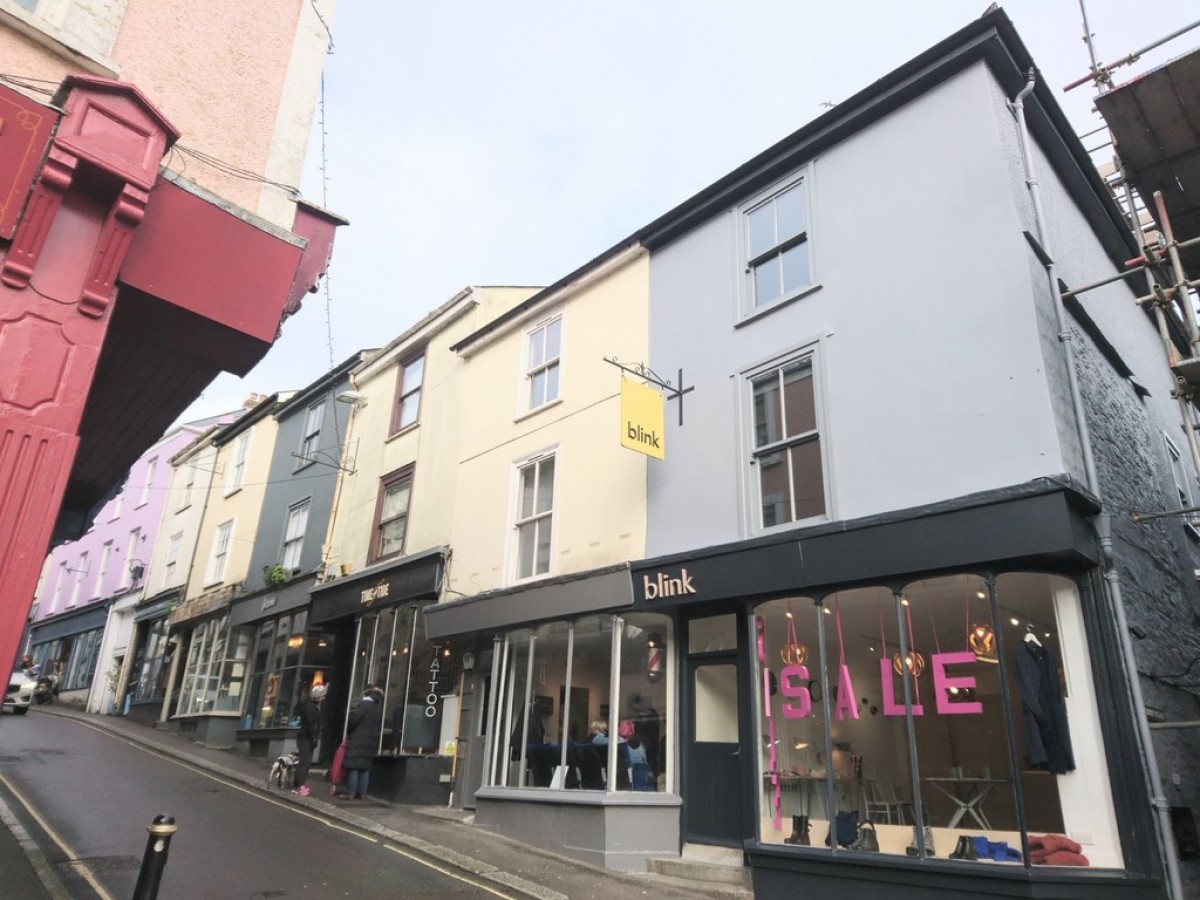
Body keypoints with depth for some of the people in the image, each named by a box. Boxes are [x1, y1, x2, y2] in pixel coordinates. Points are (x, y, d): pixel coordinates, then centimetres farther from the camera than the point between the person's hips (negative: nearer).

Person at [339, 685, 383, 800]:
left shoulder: (365, 704, -8)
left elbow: (353, 719, -11)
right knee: (365, 767, 8)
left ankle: (350, 792, -5)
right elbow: (380, 727, 15)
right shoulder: (379, 708, 14)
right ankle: (361, 793, 9)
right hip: (372, 742, 7)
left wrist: (347, 732, 3)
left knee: (354, 766, -4)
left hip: (358, 740, -7)